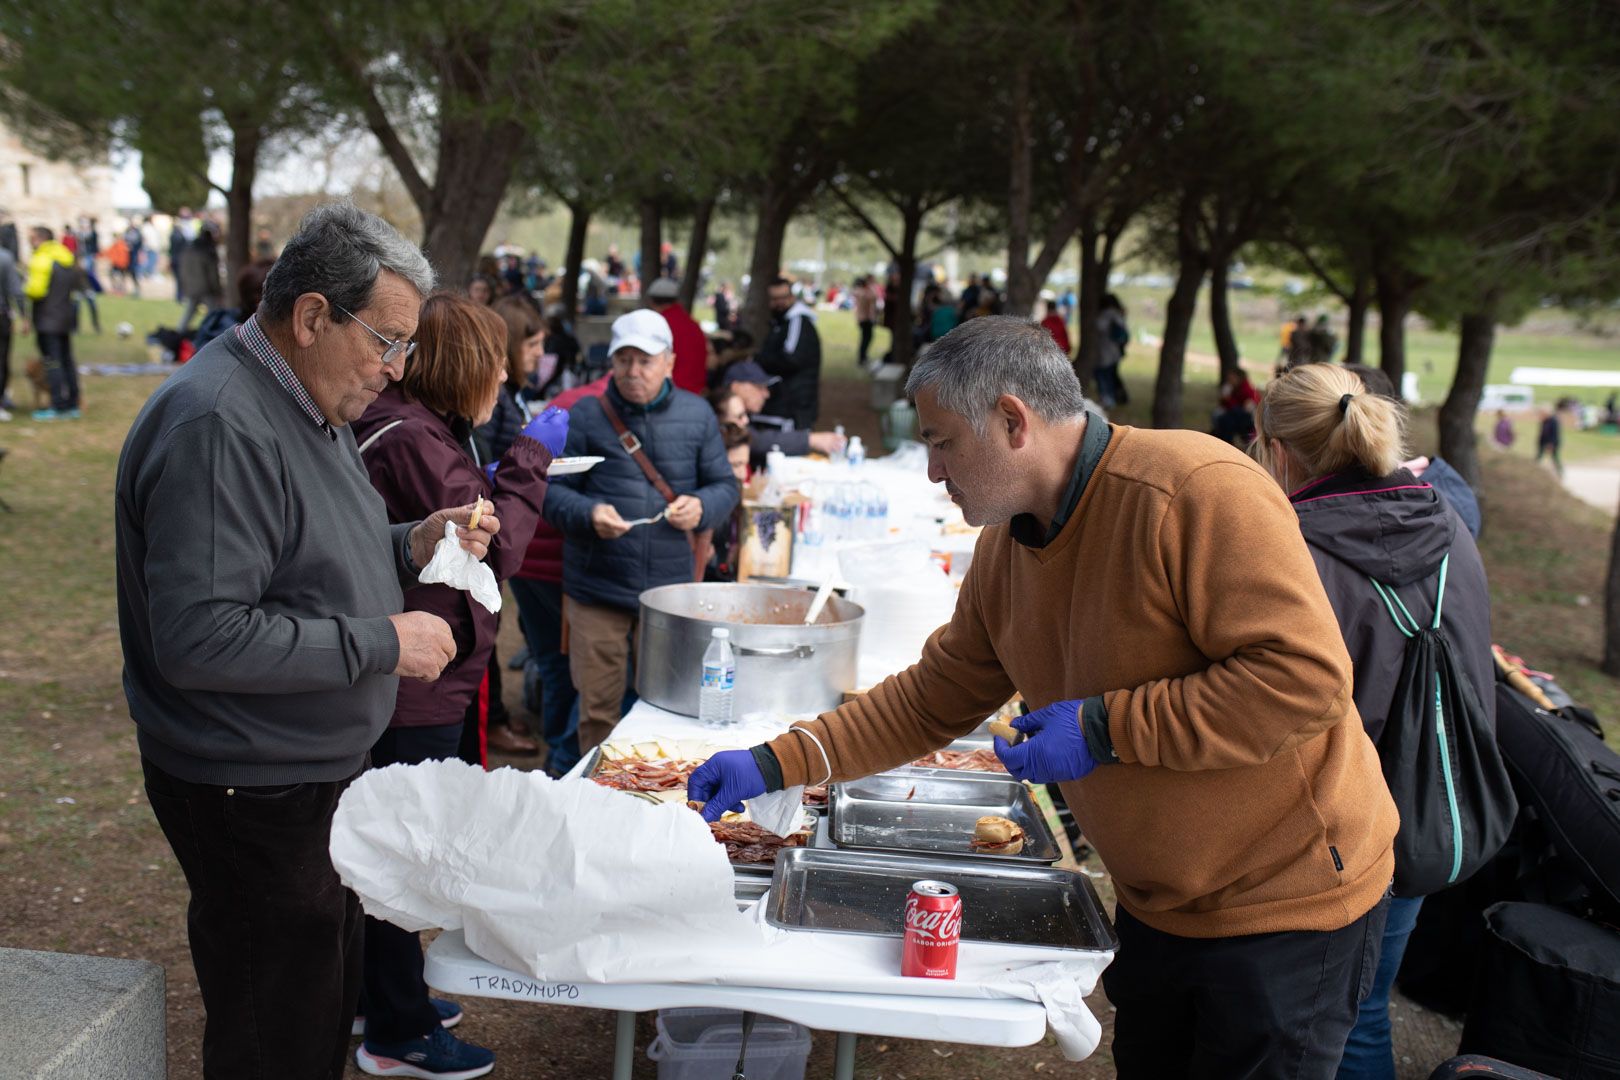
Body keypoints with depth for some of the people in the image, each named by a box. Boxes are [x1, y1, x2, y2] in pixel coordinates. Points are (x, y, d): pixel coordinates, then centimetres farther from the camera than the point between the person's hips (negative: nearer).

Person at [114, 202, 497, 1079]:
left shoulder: (307, 403, 9)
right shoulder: (215, 426, -25)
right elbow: (199, 637, -31)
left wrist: (408, 547, 1)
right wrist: (381, 642, -25)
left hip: (315, 772, 10)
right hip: (250, 798, -10)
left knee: (325, 1004, 23)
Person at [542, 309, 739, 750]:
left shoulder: (696, 414, 6)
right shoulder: (586, 415, 0)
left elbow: (724, 486, 11)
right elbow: (553, 490, 0)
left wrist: (701, 507, -11)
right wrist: (588, 514, -21)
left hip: (672, 588, 2)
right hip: (597, 590, -2)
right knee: (597, 708, 5)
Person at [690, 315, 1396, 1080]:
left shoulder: (1201, 492, -26)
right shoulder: (1006, 546, 0)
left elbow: (1306, 677, -30)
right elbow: (930, 701, 7)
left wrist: (1104, 729, -26)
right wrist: (774, 766, 1)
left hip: (1289, 901, -7)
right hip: (1159, 903, 7)